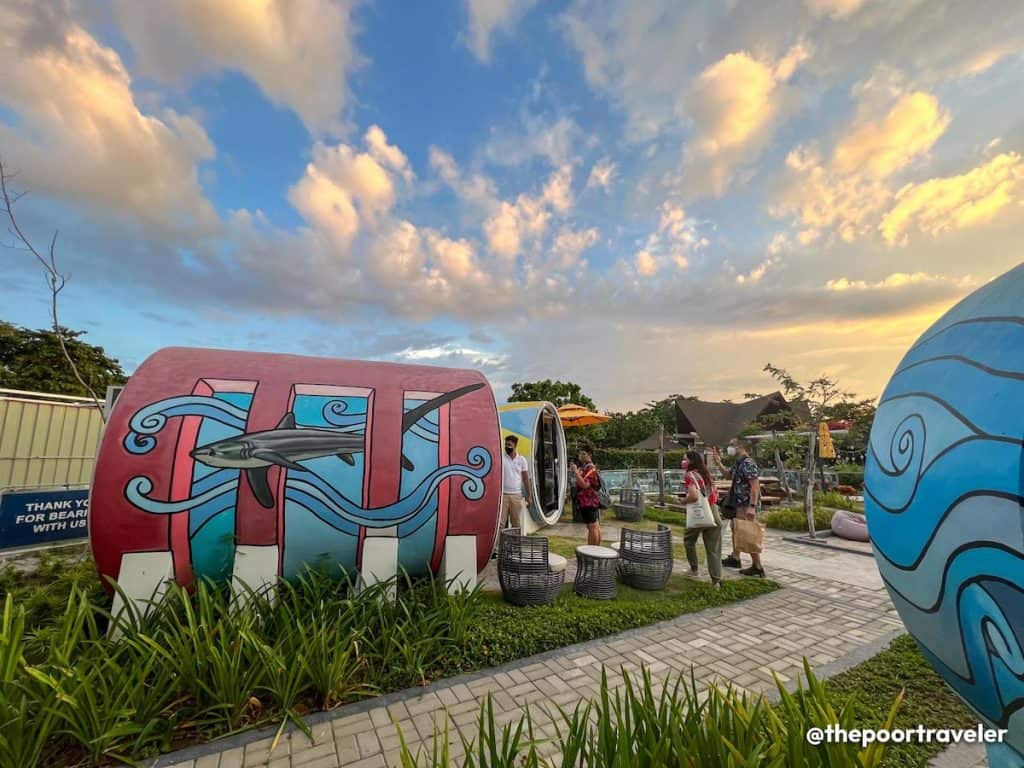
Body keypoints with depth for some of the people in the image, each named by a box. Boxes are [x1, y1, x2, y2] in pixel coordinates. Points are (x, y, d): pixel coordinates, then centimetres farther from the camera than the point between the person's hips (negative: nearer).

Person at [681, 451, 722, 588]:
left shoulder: (690, 475, -12)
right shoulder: (705, 474, 11)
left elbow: (694, 496, -26)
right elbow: (715, 495, 18)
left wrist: (683, 501, -9)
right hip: (713, 513, 6)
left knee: (689, 541, 20)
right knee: (713, 549, 6)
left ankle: (694, 569, 29)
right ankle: (716, 580, 4)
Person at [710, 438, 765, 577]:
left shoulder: (748, 464, -21)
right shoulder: (738, 463, 10)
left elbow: (755, 486, -26)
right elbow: (729, 475, 26)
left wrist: (752, 507, -30)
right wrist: (718, 463, 13)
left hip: (747, 505, -11)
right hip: (739, 503, 11)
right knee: (735, 528, 22)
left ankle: (757, 567, 8)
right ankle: (735, 558, 37)